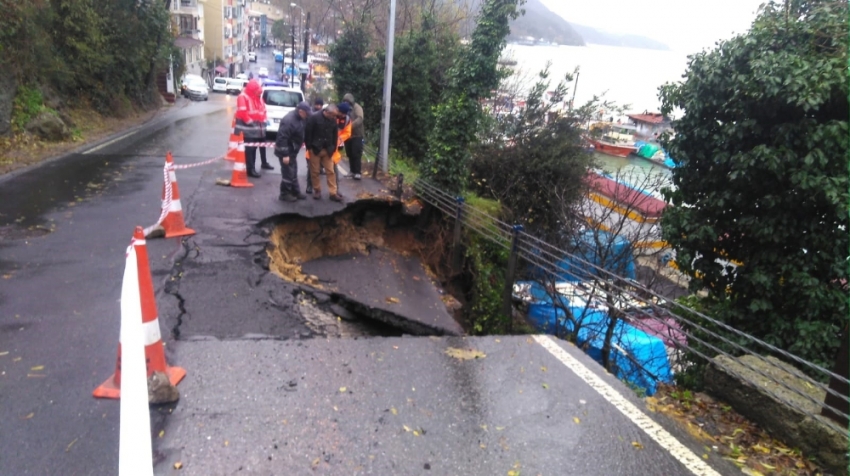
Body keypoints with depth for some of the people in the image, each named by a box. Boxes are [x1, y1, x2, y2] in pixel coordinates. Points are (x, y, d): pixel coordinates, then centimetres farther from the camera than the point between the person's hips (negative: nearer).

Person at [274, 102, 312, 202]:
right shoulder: (289, 120, -27)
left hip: (292, 150, 10)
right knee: (288, 173, -2)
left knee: (293, 172, 17)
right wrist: (285, 155, -28)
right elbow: (282, 138, -29)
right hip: (285, 151, -10)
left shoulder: (299, 118, 2)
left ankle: (295, 192, 28)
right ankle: (284, 194, 10)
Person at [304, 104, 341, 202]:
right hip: (315, 149, -4)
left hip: (327, 150, 4)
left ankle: (333, 193, 5)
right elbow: (307, 132, -11)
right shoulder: (314, 117, -13)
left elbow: (335, 134, 11)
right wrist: (309, 147, -11)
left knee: (330, 171, 2)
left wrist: (333, 148, 6)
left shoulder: (333, 120, 1)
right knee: (315, 171, 5)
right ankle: (317, 190, 20)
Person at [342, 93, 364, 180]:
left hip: (356, 135, -6)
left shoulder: (357, 107, -6)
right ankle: (353, 171, 19)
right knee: (350, 154, 10)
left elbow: (359, 119, -21)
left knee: (356, 154, -8)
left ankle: (357, 172, -5)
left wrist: (351, 125, -35)